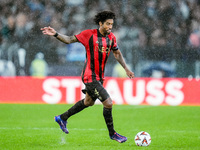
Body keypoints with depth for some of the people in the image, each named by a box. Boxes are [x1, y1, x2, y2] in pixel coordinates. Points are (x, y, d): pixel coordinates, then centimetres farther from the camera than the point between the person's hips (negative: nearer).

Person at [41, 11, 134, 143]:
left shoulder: (111, 37, 4)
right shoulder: (89, 34, -13)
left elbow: (117, 53, 20)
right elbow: (69, 40, -6)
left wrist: (126, 69, 19)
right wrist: (56, 34, -19)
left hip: (100, 77, 8)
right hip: (90, 77, -8)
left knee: (88, 102, 24)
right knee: (108, 103, -13)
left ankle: (62, 118, 42)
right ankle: (112, 133, 5)